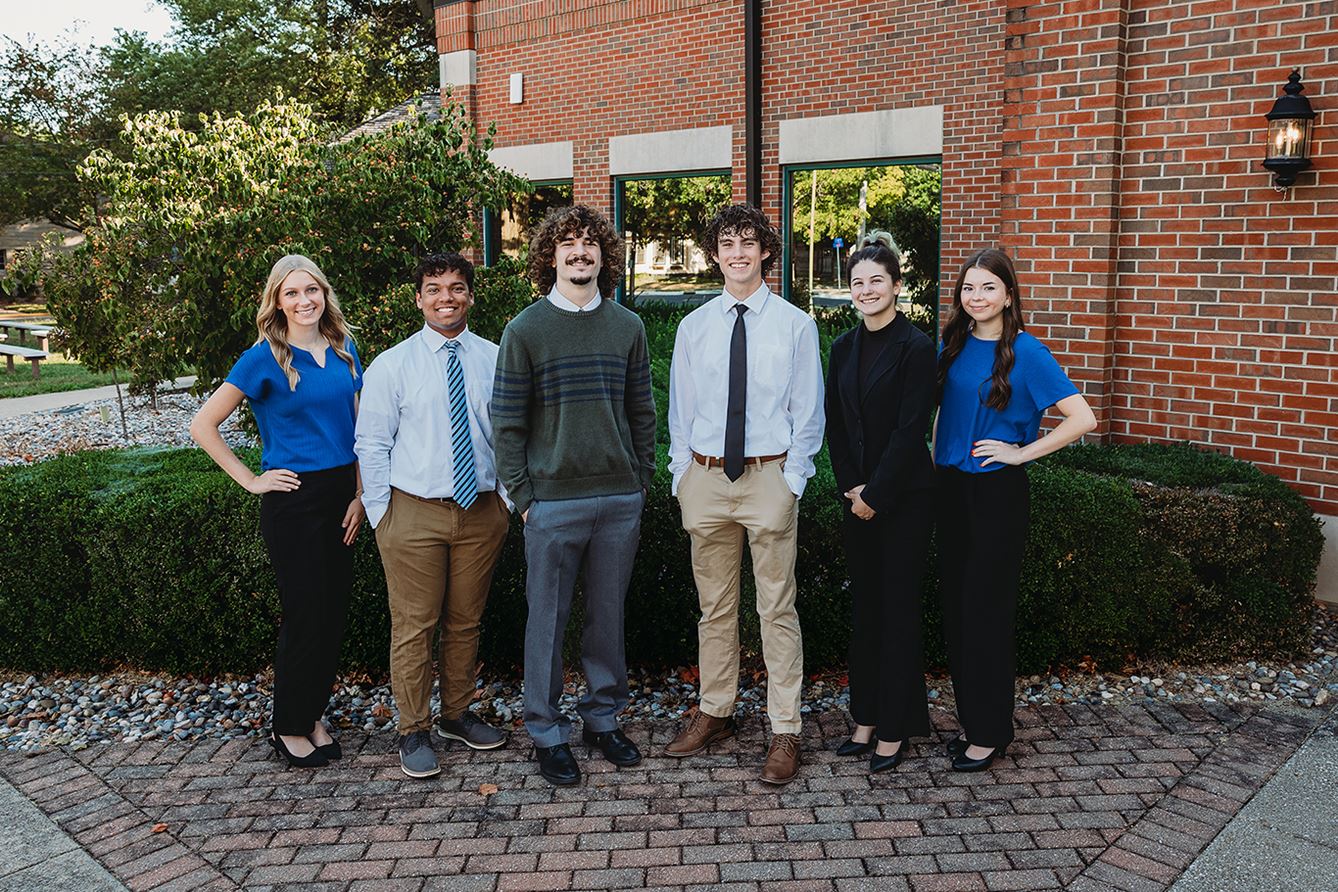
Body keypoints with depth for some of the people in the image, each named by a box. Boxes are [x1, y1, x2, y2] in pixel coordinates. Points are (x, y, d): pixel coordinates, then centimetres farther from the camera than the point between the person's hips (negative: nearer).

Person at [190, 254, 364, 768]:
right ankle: (288, 727, 18)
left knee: (334, 611, 10)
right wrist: (251, 480, -7)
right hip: (293, 499, -5)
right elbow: (203, 426, -6)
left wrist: (359, 494, 5)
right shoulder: (265, 359, -7)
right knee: (304, 615, 0)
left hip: (341, 495, 5)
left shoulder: (344, 351, 8)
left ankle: (314, 717, 26)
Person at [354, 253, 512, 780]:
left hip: (482, 511, 3)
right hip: (414, 513, -2)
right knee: (413, 627, 3)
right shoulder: (391, 366, -2)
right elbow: (371, 446, 0)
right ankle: (414, 732, 19)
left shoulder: (495, 361, 4)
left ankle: (456, 715, 32)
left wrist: (507, 497, 4)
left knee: (465, 622, 14)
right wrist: (381, 515, -4)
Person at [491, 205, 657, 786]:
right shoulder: (525, 330, -2)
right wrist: (521, 494, -5)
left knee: (608, 614, 13)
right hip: (554, 500, -3)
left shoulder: (627, 327, 7)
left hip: (620, 498, 3)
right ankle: (547, 733, 20)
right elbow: (508, 422, -2)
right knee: (548, 619, 6)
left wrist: (641, 481, 7)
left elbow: (642, 413, 11)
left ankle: (602, 719, 29)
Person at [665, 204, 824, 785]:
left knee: (777, 610, 3)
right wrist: (681, 477, 4)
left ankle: (785, 732, 14)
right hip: (705, 477, 3)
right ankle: (714, 712, 30)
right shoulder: (693, 327, 7)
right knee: (714, 606, 14)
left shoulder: (795, 325, 0)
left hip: (769, 476, -3)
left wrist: (793, 479, -7)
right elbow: (679, 411, 11)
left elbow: (808, 412, 1)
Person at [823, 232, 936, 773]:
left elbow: (910, 431, -14)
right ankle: (865, 720, 24)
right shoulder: (843, 348, 9)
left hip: (903, 497, -6)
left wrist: (875, 494, -13)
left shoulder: (916, 348, -10)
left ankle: (894, 729, 14)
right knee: (863, 606, 12)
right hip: (857, 496, 6)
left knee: (898, 608, 2)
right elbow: (835, 425, 9)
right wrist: (850, 487, -1)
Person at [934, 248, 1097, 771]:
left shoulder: (1025, 352, -10)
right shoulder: (952, 346, 7)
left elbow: (1082, 419, -15)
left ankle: (990, 731, 15)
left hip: (996, 492, -6)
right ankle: (970, 718, 24)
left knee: (985, 609, 0)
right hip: (951, 487, 6)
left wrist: (1021, 453, -13)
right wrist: (937, 461, 9)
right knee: (955, 605, 10)